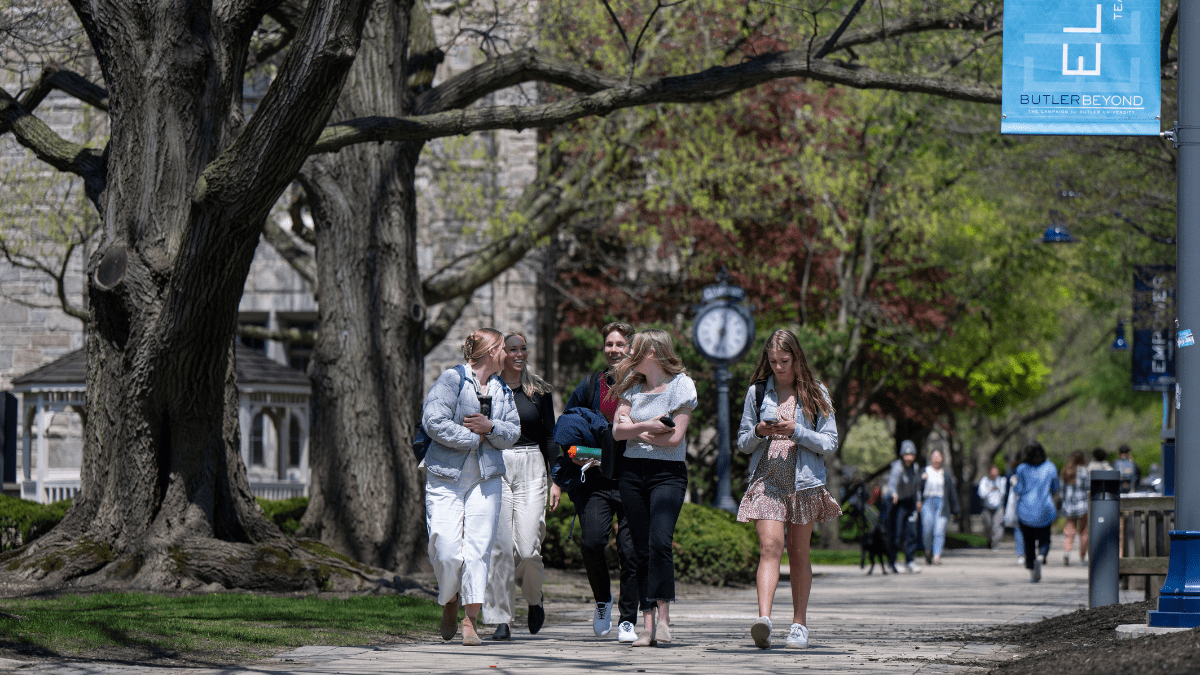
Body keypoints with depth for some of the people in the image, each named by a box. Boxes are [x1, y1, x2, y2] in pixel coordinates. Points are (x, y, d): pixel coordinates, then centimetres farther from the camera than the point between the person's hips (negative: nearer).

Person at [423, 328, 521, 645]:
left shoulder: (503, 390, 15)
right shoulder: (451, 380, -4)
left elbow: (512, 434, 12)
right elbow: (434, 421, -14)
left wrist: (490, 427, -9)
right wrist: (473, 438, -9)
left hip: (486, 476, 5)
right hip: (446, 476, -5)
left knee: (479, 546, -5)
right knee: (446, 547, -10)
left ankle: (470, 619, -3)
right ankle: (450, 602, 17)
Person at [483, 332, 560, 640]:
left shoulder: (539, 390, 9)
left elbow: (549, 438, 11)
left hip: (530, 468, 1)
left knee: (528, 548, -8)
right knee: (500, 546, -9)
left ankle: (534, 598, 23)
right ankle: (500, 619, -4)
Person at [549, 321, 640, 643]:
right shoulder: (590, 386, 11)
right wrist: (558, 479, 10)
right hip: (593, 480, 2)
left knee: (631, 550, -4)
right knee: (591, 541, -14)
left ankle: (628, 620, 7)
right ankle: (603, 601, 12)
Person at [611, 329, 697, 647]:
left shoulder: (680, 385, -3)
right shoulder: (632, 386, 13)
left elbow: (675, 437, -10)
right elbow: (617, 431, 2)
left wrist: (635, 431, -1)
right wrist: (648, 426, -13)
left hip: (668, 473, -5)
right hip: (632, 472, 5)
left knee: (659, 541, -22)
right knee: (641, 549, 1)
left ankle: (663, 615, -15)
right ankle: (647, 624, 2)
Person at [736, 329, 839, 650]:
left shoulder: (815, 394, 5)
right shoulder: (757, 392, 9)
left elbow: (830, 443, 1)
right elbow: (743, 442, 13)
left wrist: (795, 431, -13)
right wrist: (759, 432, -9)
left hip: (804, 481, 0)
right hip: (766, 480, 0)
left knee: (798, 554, 6)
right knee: (770, 547, -17)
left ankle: (799, 625, 15)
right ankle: (764, 619, -30)